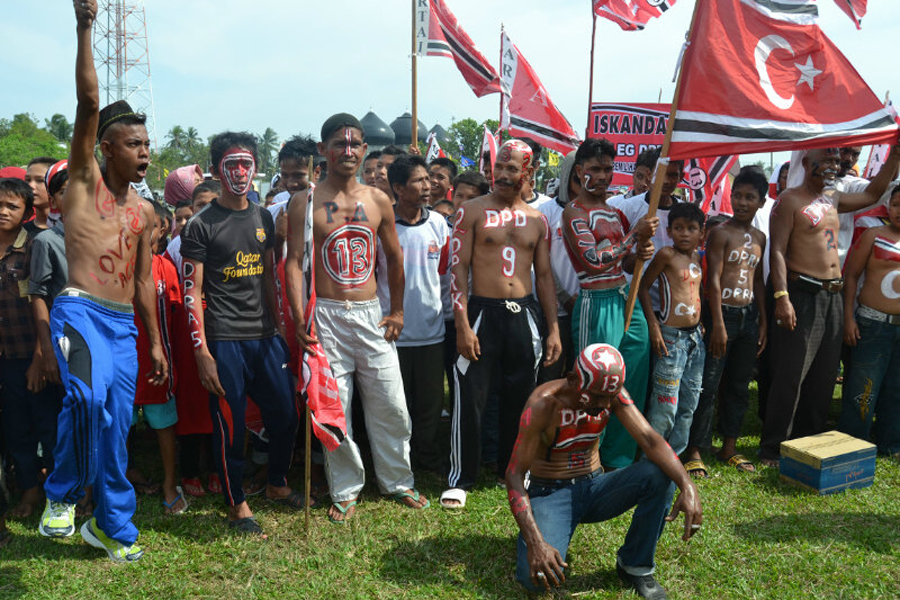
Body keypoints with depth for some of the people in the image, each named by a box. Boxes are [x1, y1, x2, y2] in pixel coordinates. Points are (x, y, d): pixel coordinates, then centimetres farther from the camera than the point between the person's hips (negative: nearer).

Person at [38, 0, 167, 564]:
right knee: (89, 396, -29)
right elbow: (89, 104, -8)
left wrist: (156, 342, 16)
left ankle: (112, 524, 23)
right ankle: (62, 493, -3)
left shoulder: (145, 211, 16)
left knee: (116, 425, 7)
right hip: (81, 311, -5)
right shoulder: (85, 180, 5)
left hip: (124, 325, 5)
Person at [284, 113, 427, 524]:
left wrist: (397, 311, 12)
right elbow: (294, 261, -5)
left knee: (390, 405, 8)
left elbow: (394, 257, 15)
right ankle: (345, 490, 22)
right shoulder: (306, 203, -2)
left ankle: (397, 481, 28)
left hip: (371, 313, 3)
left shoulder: (378, 201, 7)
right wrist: (299, 319, -14)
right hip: (327, 316, -2)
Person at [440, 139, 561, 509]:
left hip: (524, 314, 4)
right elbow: (459, 268, -5)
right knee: (469, 398, -2)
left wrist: (554, 329, 7)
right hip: (482, 312, -3)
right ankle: (461, 478, 13)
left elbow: (544, 276, 13)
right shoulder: (472, 211, 0)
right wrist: (463, 325, -13)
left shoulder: (537, 220, 11)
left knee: (520, 398, 10)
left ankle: (513, 470, 29)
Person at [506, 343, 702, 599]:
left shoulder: (613, 394, -9)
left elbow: (649, 439, -18)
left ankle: (635, 564, -3)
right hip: (550, 492, -4)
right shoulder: (543, 404, -24)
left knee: (660, 474, -23)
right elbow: (514, 474, -24)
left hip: (594, 487, 4)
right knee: (537, 576, -30)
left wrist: (687, 486, -38)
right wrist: (535, 542, -36)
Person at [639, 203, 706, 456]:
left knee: (689, 403, 11)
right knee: (666, 404, -5)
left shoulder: (698, 257, 10)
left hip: (695, 336, 7)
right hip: (671, 337, -7)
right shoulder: (666, 254, -8)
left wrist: (701, 324, 13)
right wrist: (654, 325, -12)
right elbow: (643, 287, -7)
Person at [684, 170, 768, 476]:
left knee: (739, 385, 13)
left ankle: (729, 447, 25)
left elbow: (758, 281, 17)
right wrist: (718, 324, -17)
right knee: (708, 385, -4)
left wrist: (763, 321, 13)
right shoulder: (720, 232, -7)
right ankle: (695, 451, 4)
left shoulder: (759, 238, 12)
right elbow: (713, 279, -12)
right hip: (722, 313, -7)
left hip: (749, 315, 7)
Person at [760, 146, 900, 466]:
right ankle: (772, 448, 3)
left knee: (823, 377, 11)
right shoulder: (790, 201, -7)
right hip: (802, 295, -8)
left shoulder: (833, 199, 17)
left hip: (833, 296, 8)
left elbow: (873, 193, 33)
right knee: (790, 376, -7)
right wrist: (782, 297, -24)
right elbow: (777, 251, -14)